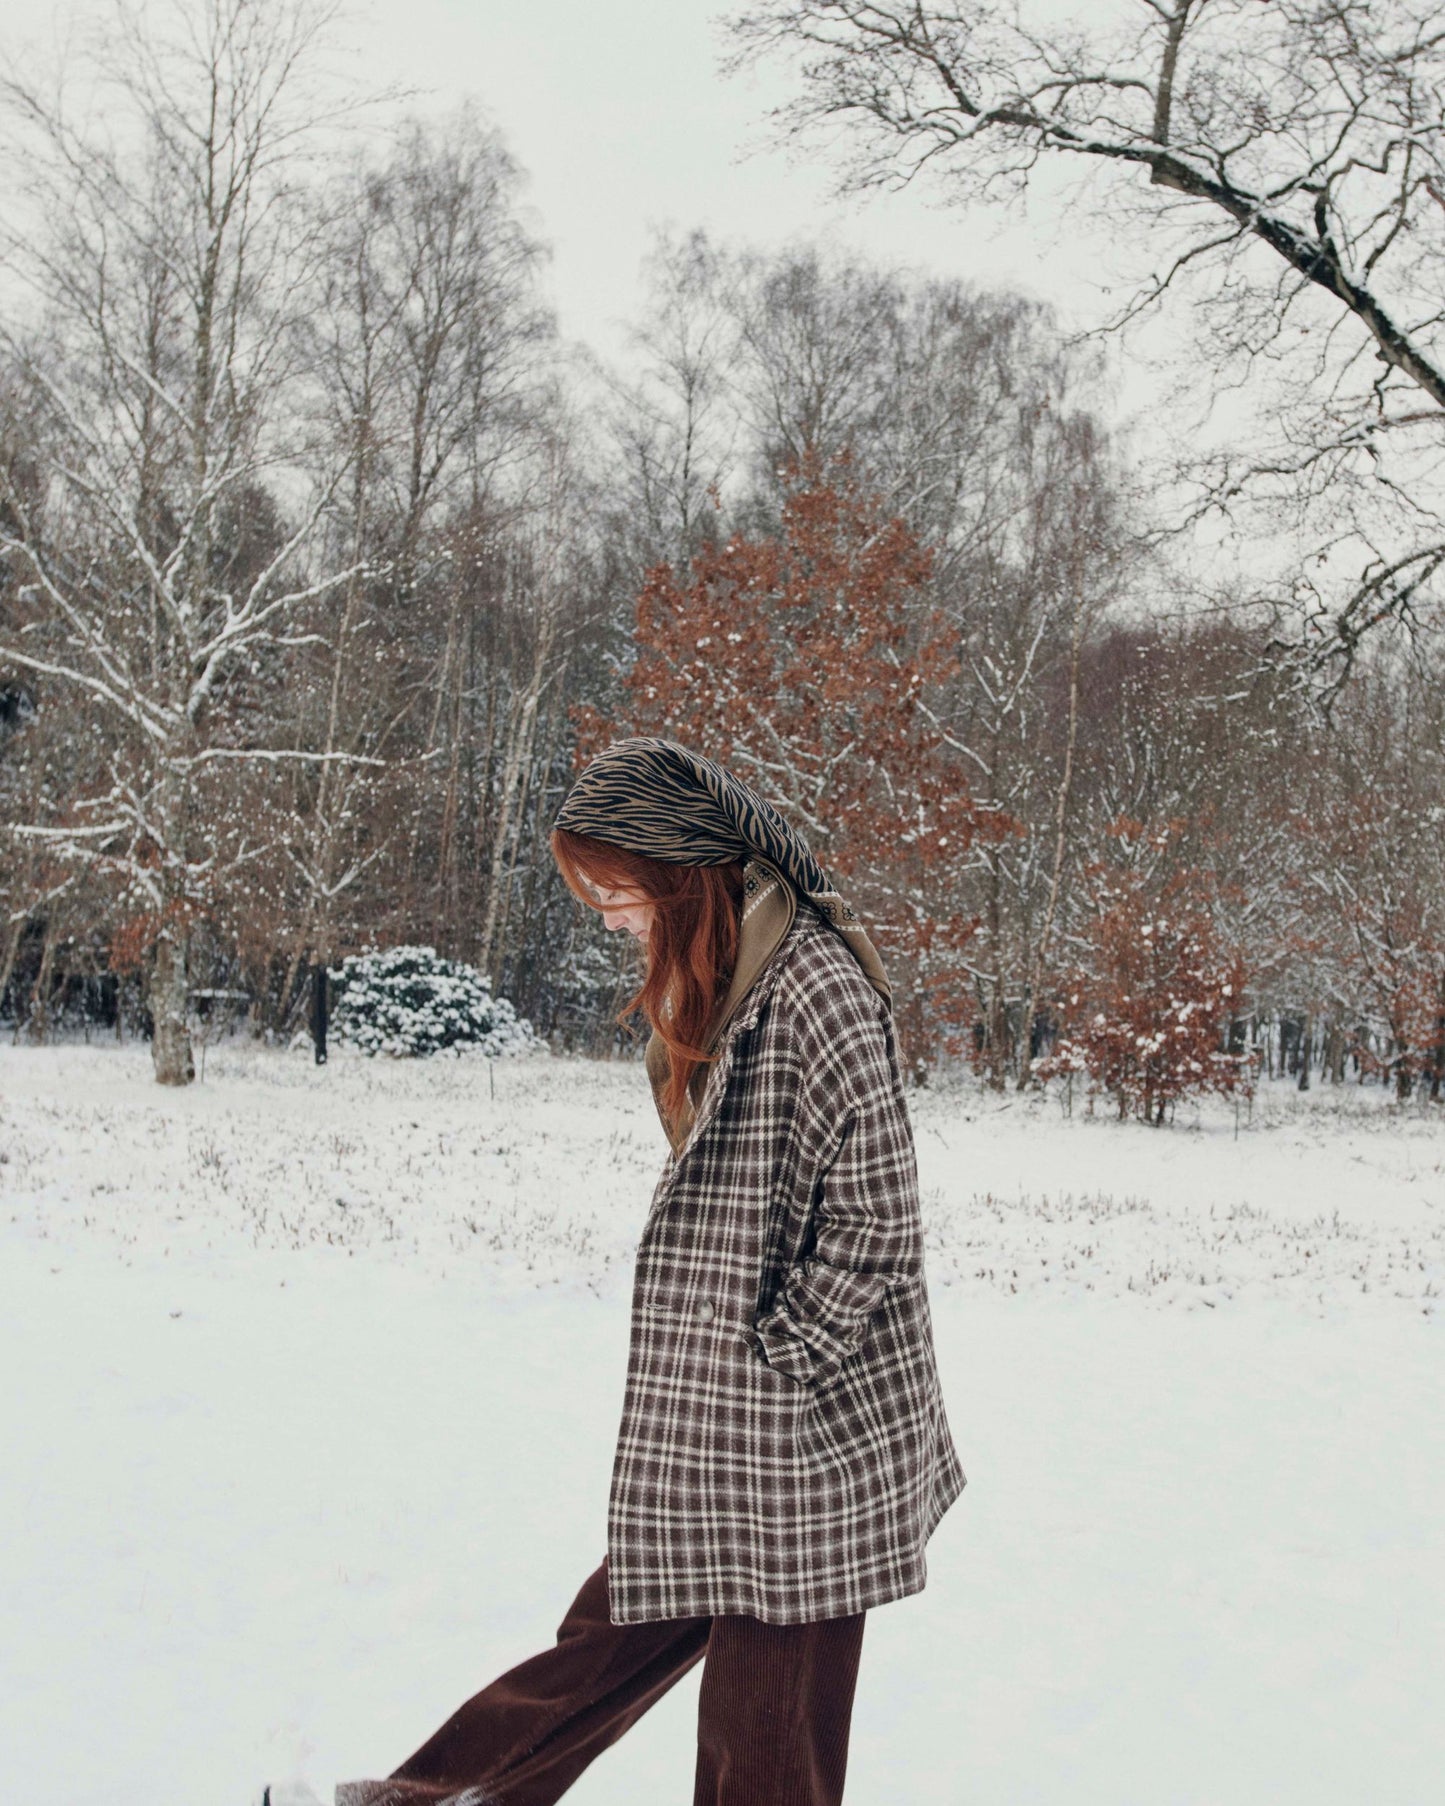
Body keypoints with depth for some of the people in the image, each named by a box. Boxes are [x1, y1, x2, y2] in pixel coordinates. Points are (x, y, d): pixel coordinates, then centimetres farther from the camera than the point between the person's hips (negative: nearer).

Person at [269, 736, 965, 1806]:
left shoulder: (813, 986, -20)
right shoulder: (720, 976, 11)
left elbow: (874, 1218, -20)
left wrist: (770, 1368, -14)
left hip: (804, 1433, -8)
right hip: (721, 1424, 9)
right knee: (622, 1632, 20)